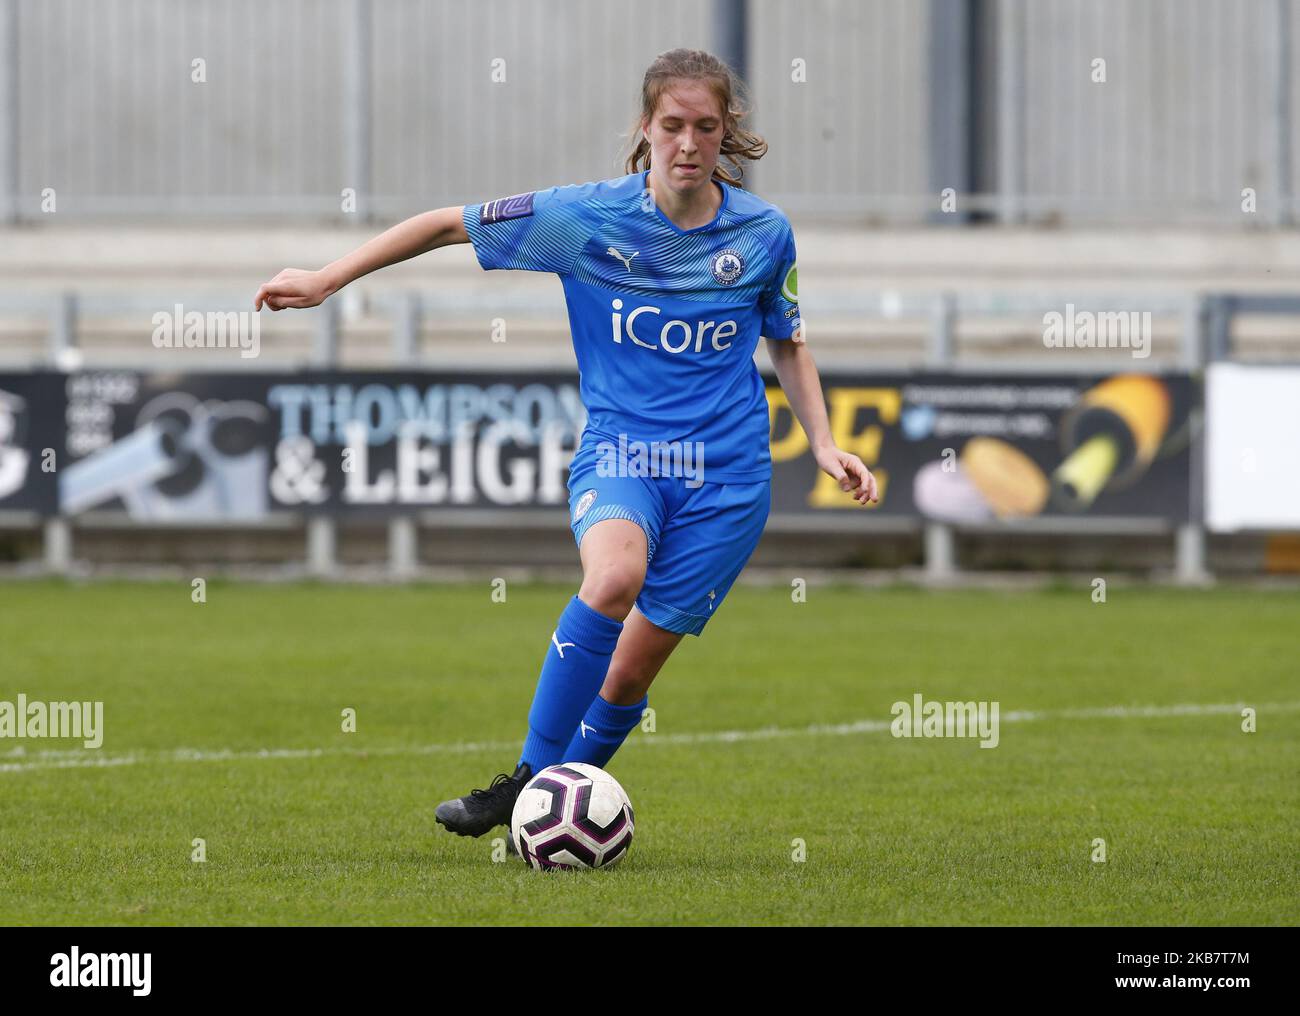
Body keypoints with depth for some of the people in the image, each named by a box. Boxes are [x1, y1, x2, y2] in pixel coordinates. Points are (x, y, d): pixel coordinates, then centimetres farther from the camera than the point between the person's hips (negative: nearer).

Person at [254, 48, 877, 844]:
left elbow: (787, 342, 18)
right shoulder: (589, 215, -6)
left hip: (725, 478, 1)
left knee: (633, 666, -2)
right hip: (617, 451, -1)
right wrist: (327, 280, -1)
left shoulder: (763, 233, 0)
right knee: (615, 577, -33)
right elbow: (451, 225, 1)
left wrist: (824, 443, 8)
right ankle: (529, 779, -22)